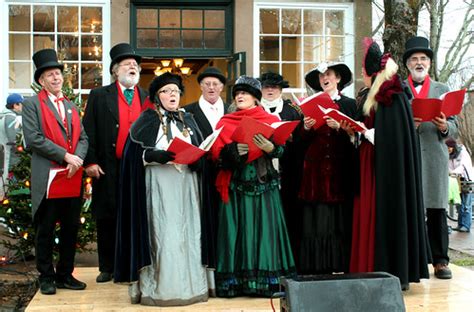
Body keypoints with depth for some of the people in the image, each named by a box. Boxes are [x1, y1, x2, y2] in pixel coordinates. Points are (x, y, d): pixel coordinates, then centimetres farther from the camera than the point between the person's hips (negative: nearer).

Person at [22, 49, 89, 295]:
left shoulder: (71, 106, 18)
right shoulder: (32, 104, -1)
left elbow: (82, 137, 12)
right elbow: (33, 138, -12)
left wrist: (77, 158, -9)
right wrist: (65, 156, -15)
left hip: (72, 177, 6)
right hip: (47, 178, -5)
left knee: (71, 229, 10)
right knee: (45, 231, 3)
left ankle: (65, 275, 21)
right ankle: (46, 277, 14)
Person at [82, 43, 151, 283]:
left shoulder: (148, 98, 11)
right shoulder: (99, 96, 6)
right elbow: (89, 131, 1)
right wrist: (90, 162, -7)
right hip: (108, 170, -1)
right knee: (106, 219, 6)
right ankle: (107, 267, 17)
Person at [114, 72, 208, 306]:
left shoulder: (188, 120, 16)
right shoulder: (147, 120, 2)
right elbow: (139, 153, -8)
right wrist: (167, 156, -21)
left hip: (186, 185, 5)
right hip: (159, 186, -4)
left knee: (187, 233, 4)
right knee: (162, 234, -6)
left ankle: (189, 284, 10)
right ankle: (161, 288, -1)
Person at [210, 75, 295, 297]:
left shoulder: (271, 120, 9)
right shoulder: (225, 123, 13)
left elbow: (281, 149, -3)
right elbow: (216, 152, 1)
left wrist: (270, 148, -24)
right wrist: (233, 151, -19)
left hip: (264, 185, -1)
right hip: (236, 185, 1)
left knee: (263, 230, -3)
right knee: (237, 231, -1)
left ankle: (266, 280, 1)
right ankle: (234, 281, 2)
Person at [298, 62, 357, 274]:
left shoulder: (349, 104, 7)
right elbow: (304, 141, 10)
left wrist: (338, 127, -16)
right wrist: (307, 128, -10)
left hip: (340, 168, -2)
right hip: (316, 167, 2)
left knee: (340, 221, -3)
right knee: (316, 220, -3)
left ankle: (341, 265, 3)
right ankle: (318, 267, 1)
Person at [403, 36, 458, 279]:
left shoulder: (442, 90, 17)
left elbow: (454, 127, 11)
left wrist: (444, 127, -10)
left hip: (434, 157, 1)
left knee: (437, 210, 0)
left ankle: (440, 261, 7)